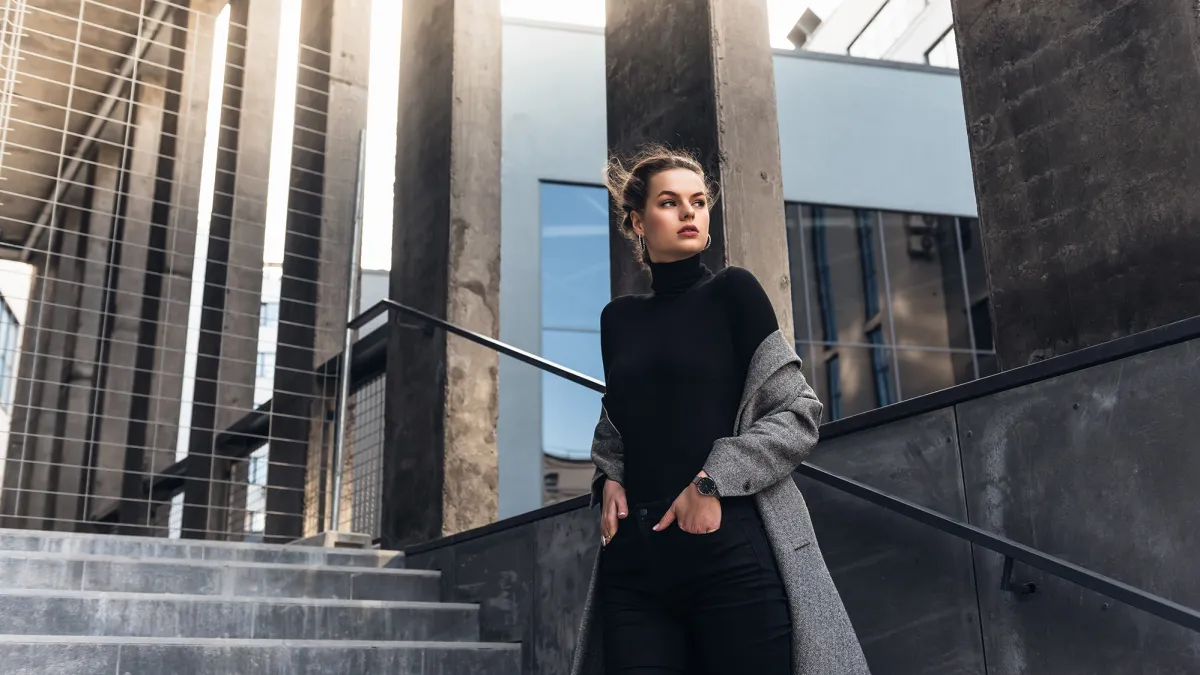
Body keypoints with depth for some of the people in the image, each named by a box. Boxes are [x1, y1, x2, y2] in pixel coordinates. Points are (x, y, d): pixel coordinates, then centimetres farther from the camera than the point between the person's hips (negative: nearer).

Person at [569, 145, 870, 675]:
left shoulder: (733, 292, 2)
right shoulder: (618, 319, 13)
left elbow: (799, 414, -3)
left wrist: (713, 481, -13)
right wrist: (608, 477, 5)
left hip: (730, 545, -3)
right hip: (633, 556, 4)